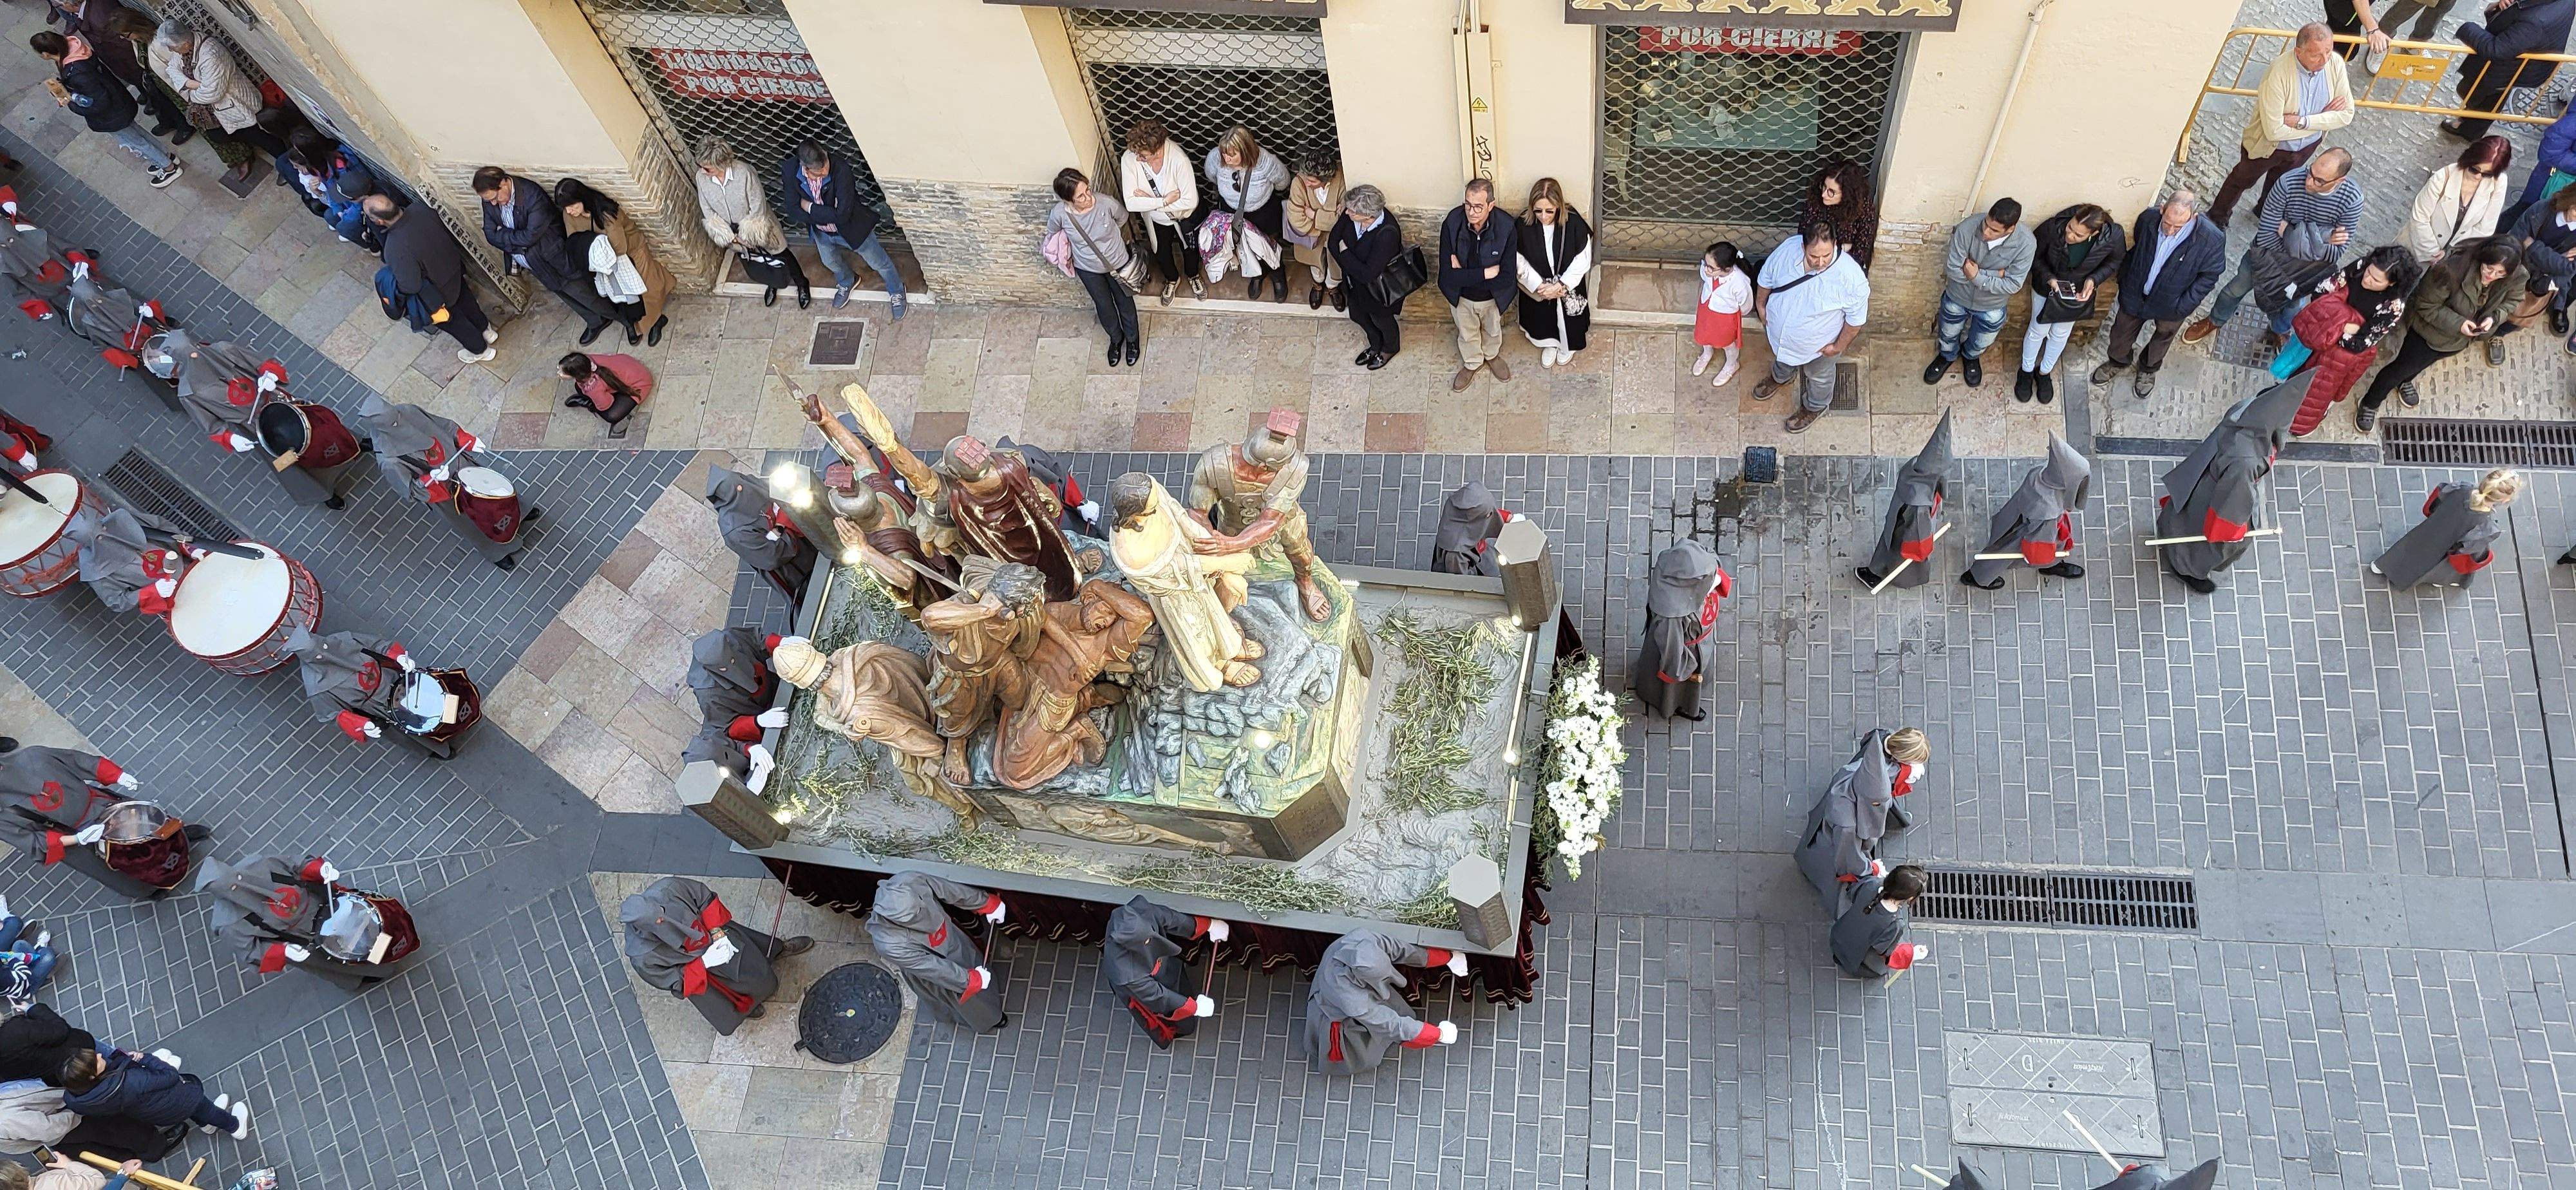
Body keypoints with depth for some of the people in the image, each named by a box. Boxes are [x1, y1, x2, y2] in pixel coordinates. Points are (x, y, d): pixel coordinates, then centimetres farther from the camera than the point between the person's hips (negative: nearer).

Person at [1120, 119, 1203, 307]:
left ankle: (1193, 276, 59)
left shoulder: (1178, 159, -40)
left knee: (1189, 248, 25)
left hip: (1184, 216, -2)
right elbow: (1131, 203, -29)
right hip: (1156, 219, 2)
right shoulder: (1129, 159, -32)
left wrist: (1149, 201, -30)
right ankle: (1172, 279, 58)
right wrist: (1165, 201, -35)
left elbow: (1191, 202, -35)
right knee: (1161, 254, 24)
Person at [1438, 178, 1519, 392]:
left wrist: (1464, 275, -29)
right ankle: (1471, 364, 58)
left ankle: (1492, 355, 63)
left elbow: (1507, 278, -31)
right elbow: (1448, 275, -32)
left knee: (1493, 330, 31)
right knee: (1467, 333, 28)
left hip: (1493, 297, 0)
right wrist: (1488, 272, -33)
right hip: (1461, 296, 0)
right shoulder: (1451, 225, -31)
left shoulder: (1507, 227, -32)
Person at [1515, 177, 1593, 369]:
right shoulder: (1524, 225, -25)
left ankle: (1567, 346, 56)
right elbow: (1520, 262, -14)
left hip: (1568, 287, -1)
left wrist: (1561, 285, -24)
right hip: (1537, 288, 1)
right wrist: (1539, 285, -21)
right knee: (1542, 317, 26)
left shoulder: (1574, 223, -28)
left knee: (1567, 318, 24)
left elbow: (1583, 261, -18)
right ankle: (1549, 344, 58)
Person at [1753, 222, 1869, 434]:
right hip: (1779, 331, 3)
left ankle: (1815, 407, 59)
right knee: (1782, 355, 37)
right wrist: (1760, 305, 5)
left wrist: (1840, 346, -11)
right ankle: (1780, 377, 71)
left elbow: (1856, 317, -21)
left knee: (1819, 376, 29)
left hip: (1817, 344, -3)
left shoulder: (1851, 277, -39)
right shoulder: (1788, 248, -30)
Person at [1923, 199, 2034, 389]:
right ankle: (1947, 356, 62)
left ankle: (1971, 357, 63)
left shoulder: (2026, 243, -33)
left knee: (1981, 342, 28)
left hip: (1992, 306, 0)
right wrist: (1995, 274, -28)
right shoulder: (1967, 228, -34)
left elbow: (2013, 285, -25)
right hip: (1957, 297, 0)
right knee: (1949, 334, 28)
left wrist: (1978, 277, -31)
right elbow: (1953, 270, -27)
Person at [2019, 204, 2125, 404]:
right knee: (2038, 330, 18)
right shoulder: (2053, 227, -37)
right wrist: (2049, 278, -30)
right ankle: (2026, 372, 44)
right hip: (2047, 287, -1)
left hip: (2079, 291, 1)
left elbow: (2115, 261, -9)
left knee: (2061, 334, 22)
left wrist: (2094, 280, -25)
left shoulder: (2114, 236, -33)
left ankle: (2045, 373, 48)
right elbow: (2034, 256, -16)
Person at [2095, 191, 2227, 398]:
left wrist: (2182, 307, -17)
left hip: (2170, 304, -1)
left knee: (2162, 338, 27)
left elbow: (2208, 277, -16)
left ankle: (2149, 368, 57)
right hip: (2135, 294, 2)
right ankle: (2118, 361, 57)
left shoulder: (2212, 239, -32)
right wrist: (2123, 279, 2)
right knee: (2122, 330, 25)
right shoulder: (2148, 217, -25)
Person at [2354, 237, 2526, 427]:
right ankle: (2369, 404, 29)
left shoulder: (2515, 277, -25)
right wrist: (2457, 323, -36)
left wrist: (2494, 317, -25)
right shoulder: (2453, 270, -40)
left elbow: (2510, 302, -4)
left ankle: (2405, 382, 59)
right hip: (2432, 329, -5)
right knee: (2403, 367, 7)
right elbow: (2426, 306, -27)